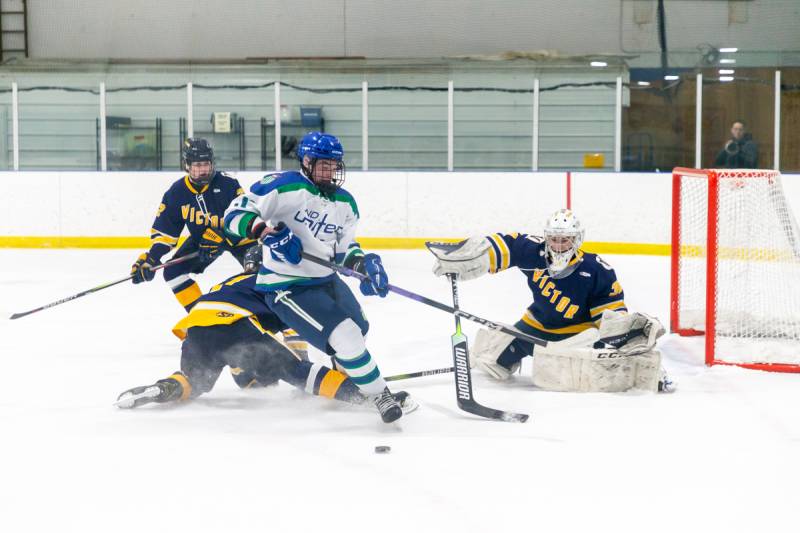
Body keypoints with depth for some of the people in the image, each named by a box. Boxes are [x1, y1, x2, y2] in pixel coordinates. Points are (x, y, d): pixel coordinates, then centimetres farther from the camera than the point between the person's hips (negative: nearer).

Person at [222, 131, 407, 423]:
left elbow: (343, 246, 15)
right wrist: (265, 230, -34)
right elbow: (235, 214, -18)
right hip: (287, 287, -9)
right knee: (347, 337, -20)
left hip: (325, 280, 9)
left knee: (359, 327, 25)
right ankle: (380, 395, -4)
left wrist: (362, 262, -6)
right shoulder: (283, 186, -18)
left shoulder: (345, 203, 6)